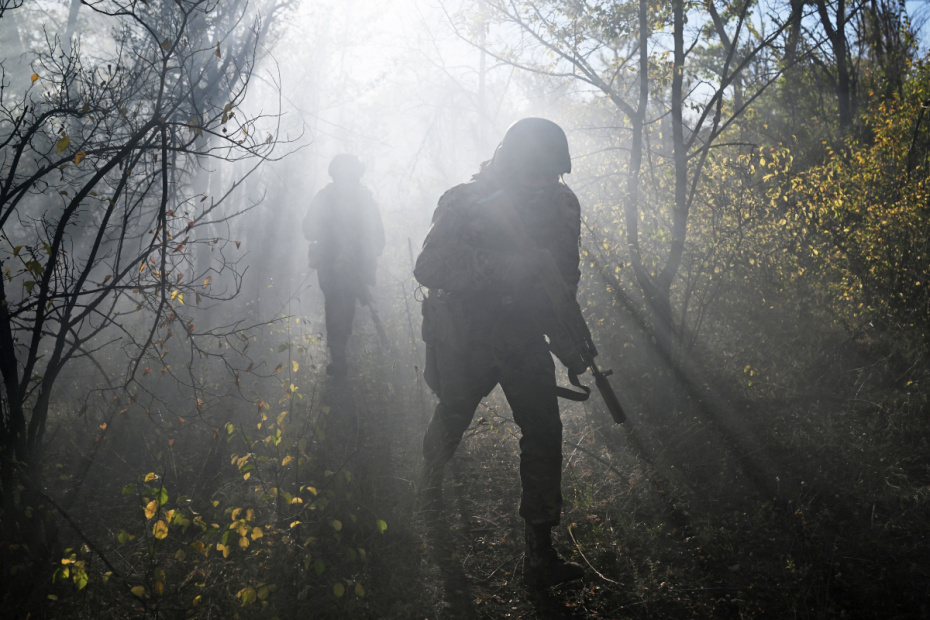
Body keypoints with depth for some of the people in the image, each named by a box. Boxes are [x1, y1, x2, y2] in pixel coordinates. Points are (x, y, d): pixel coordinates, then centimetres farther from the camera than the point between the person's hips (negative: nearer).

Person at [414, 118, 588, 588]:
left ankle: (541, 553, 2)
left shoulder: (561, 205, -3)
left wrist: (568, 342, 7)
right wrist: (502, 265, -39)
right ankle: (430, 510, 45)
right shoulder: (466, 204, -18)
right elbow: (428, 268, -29)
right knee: (449, 425, 15)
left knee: (543, 432, -6)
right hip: (464, 338, -3)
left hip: (524, 338, 3)